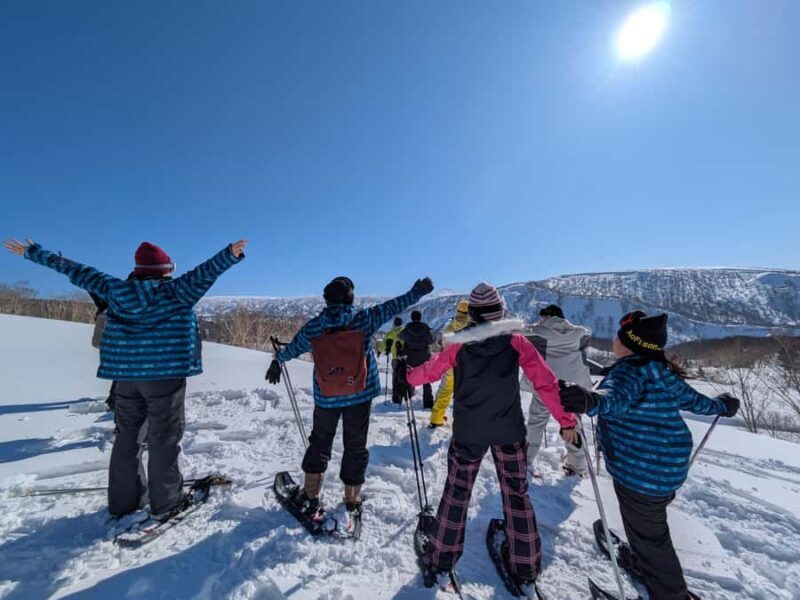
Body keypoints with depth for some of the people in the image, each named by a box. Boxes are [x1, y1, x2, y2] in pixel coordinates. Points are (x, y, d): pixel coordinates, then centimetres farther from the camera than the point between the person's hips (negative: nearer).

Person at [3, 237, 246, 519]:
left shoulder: (115, 290, 4)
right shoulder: (175, 291, -11)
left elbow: (76, 271, 14)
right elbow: (203, 273, -27)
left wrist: (33, 252, 26)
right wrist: (230, 254, -38)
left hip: (126, 374, 5)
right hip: (165, 374, -5)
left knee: (127, 435, 19)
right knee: (163, 438, 5)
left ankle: (122, 499, 32)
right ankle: (166, 502, 15)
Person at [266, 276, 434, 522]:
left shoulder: (313, 327, -6)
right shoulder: (364, 320, -13)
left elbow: (293, 348, 11)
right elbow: (392, 307, -6)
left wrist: (278, 360, 31)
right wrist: (417, 292, 5)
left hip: (325, 398, 2)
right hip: (360, 395, -1)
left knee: (319, 443, 22)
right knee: (355, 447, 13)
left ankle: (310, 497, 31)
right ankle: (352, 502, 25)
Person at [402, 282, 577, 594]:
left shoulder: (459, 344, -10)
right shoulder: (516, 341, -10)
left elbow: (431, 370, 2)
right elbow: (546, 382, -10)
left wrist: (408, 375, 21)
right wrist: (566, 420, 1)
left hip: (467, 432, 0)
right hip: (509, 432, 0)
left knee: (456, 492, 18)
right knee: (517, 494, 20)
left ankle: (441, 562, 33)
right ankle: (526, 570, 34)